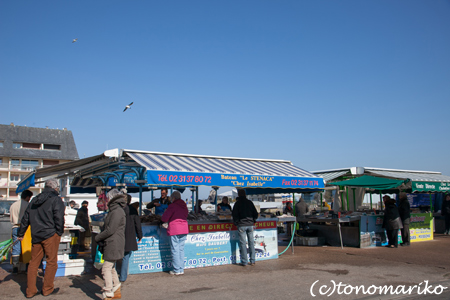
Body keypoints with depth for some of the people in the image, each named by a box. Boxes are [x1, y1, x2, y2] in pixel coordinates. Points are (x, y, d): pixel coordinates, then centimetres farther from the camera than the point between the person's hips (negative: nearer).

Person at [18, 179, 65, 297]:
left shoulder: (34, 200, 15)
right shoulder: (56, 200, -6)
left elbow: (25, 218, 19)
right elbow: (59, 218, -14)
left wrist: (21, 234, 27)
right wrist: (60, 233, -3)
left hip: (35, 236, 6)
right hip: (50, 235, -6)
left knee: (33, 263, 12)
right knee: (51, 262, 5)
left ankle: (30, 291, 16)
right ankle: (47, 289, 12)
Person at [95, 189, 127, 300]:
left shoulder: (117, 211, -17)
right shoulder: (115, 210, 16)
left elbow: (110, 230, -20)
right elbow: (107, 227, 20)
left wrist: (97, 237, -7)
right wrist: (100, 237, 8)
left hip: (114, 244, -11)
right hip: (111, 244, 11)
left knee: (106, 268, -8)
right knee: (111, 267, 18)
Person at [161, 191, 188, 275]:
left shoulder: (172, 206, -8)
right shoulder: (184, 206, 11)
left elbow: (164, 219, -8)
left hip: (174, 230, -6)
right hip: (184, 229, 6)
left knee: (175, 250, 1)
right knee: (181, 249, 12)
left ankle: (177, 270, 4)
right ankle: (181, 269, 14)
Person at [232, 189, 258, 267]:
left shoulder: (237, 203, -2)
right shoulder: (250, 202, 8)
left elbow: (234, 215, -4)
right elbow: (255, 214, 9)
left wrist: (236, 223, 10)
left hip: (241, 225, -3)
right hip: (250, 224, 4)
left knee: (243, 243, 0)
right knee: (251, 243, 9)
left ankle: (244, 262, 1)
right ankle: (252, 261, 13)